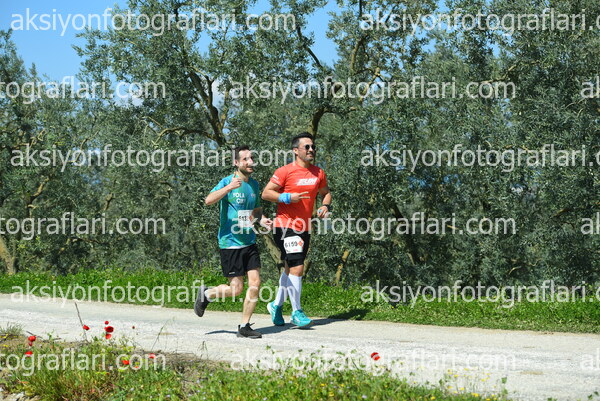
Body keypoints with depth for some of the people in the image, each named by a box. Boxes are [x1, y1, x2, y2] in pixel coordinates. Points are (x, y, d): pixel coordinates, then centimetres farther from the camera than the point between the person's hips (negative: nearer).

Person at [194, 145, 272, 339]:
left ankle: (244, 326, 7)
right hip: (230, 243, -6)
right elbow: (208, 200, -26)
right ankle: (206, 294, 24)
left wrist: (262, 219, 5)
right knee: (236, 289, -4)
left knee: (255, 283, -4)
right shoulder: (227, 182, -10)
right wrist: (229, 187, -39)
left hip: (249, 242, 6)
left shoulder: (254, 184, 11)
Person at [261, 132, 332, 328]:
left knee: (291, 269, 15)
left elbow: (325, 192, 24)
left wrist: (325, 205, 4)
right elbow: (266, 193, -9)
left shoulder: (318, 173, 9)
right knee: (297, 268, -13)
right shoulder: (285, 171, -10)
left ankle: (276, 305, 32)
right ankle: (296, 312, -2)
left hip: (304, 228, 7)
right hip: (286, 226, -7)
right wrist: (288, 197, -20)